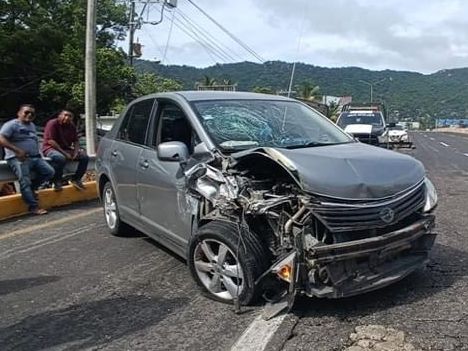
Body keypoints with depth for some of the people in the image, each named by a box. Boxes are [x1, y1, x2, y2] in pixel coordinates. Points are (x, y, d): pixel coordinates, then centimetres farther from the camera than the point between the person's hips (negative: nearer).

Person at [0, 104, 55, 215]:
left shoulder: (32, 125, 23)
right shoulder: (12, 124, -2)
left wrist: (38, 153, 12)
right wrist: (17, 150, -22)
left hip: (35, 157, 7)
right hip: (18, 158, -7)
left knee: (49, 172, -6)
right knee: (25, 181, -16)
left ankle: (31, 187, 9)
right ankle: (33, 206, -16)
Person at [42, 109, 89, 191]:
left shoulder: (72, 126, 9)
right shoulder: (53, 123, -12)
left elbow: (76, 141, 14)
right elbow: (50, 141, -19)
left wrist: (76, 152, -7)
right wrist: (64, 153, -23)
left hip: (66, 149, 7)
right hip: (51, 148, -7)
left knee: (85, 157, -9)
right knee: (60, 158, -40)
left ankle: (76, 179, 4)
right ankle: (57, 182, -20)